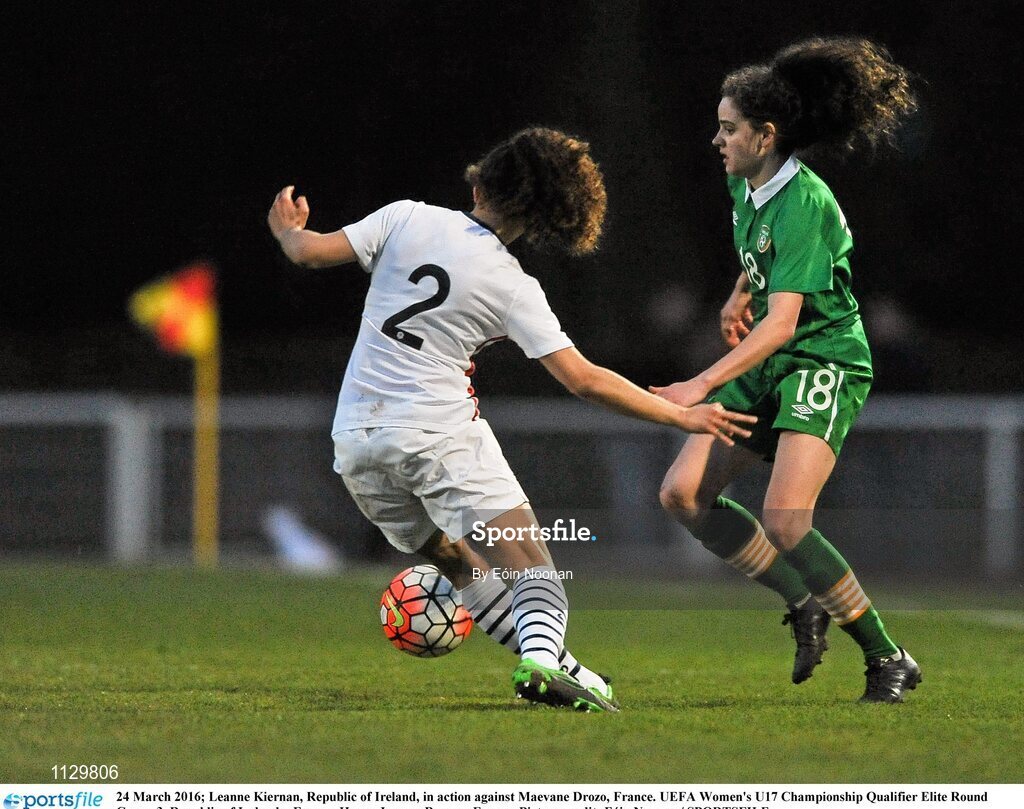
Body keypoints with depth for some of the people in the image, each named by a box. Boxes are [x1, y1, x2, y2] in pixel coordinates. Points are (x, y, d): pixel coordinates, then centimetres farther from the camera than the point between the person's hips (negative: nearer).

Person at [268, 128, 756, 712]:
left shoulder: (407, 219, 0)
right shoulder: (514, 287, -5)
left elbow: (311, 251, 3)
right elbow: (583, 380, -8)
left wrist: (288, 228, 28)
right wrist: (681, 416, 0)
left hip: (356, 440, 5)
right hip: (441, 430, -5)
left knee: (454, 559, 17)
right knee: (528, 557, -7)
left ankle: (556, 669, 11)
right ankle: (543, 654, -36)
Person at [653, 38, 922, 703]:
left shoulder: (803, 204, -24)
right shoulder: (744, 184, 3)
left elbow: (781, 324, -31)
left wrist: (702, 385, -38)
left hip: (826, 363, -9)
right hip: (767, 369, 9)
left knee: (783, 520, -24)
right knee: (683, 493, -2)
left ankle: (889, 659, -10)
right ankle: (809, 605, 10)